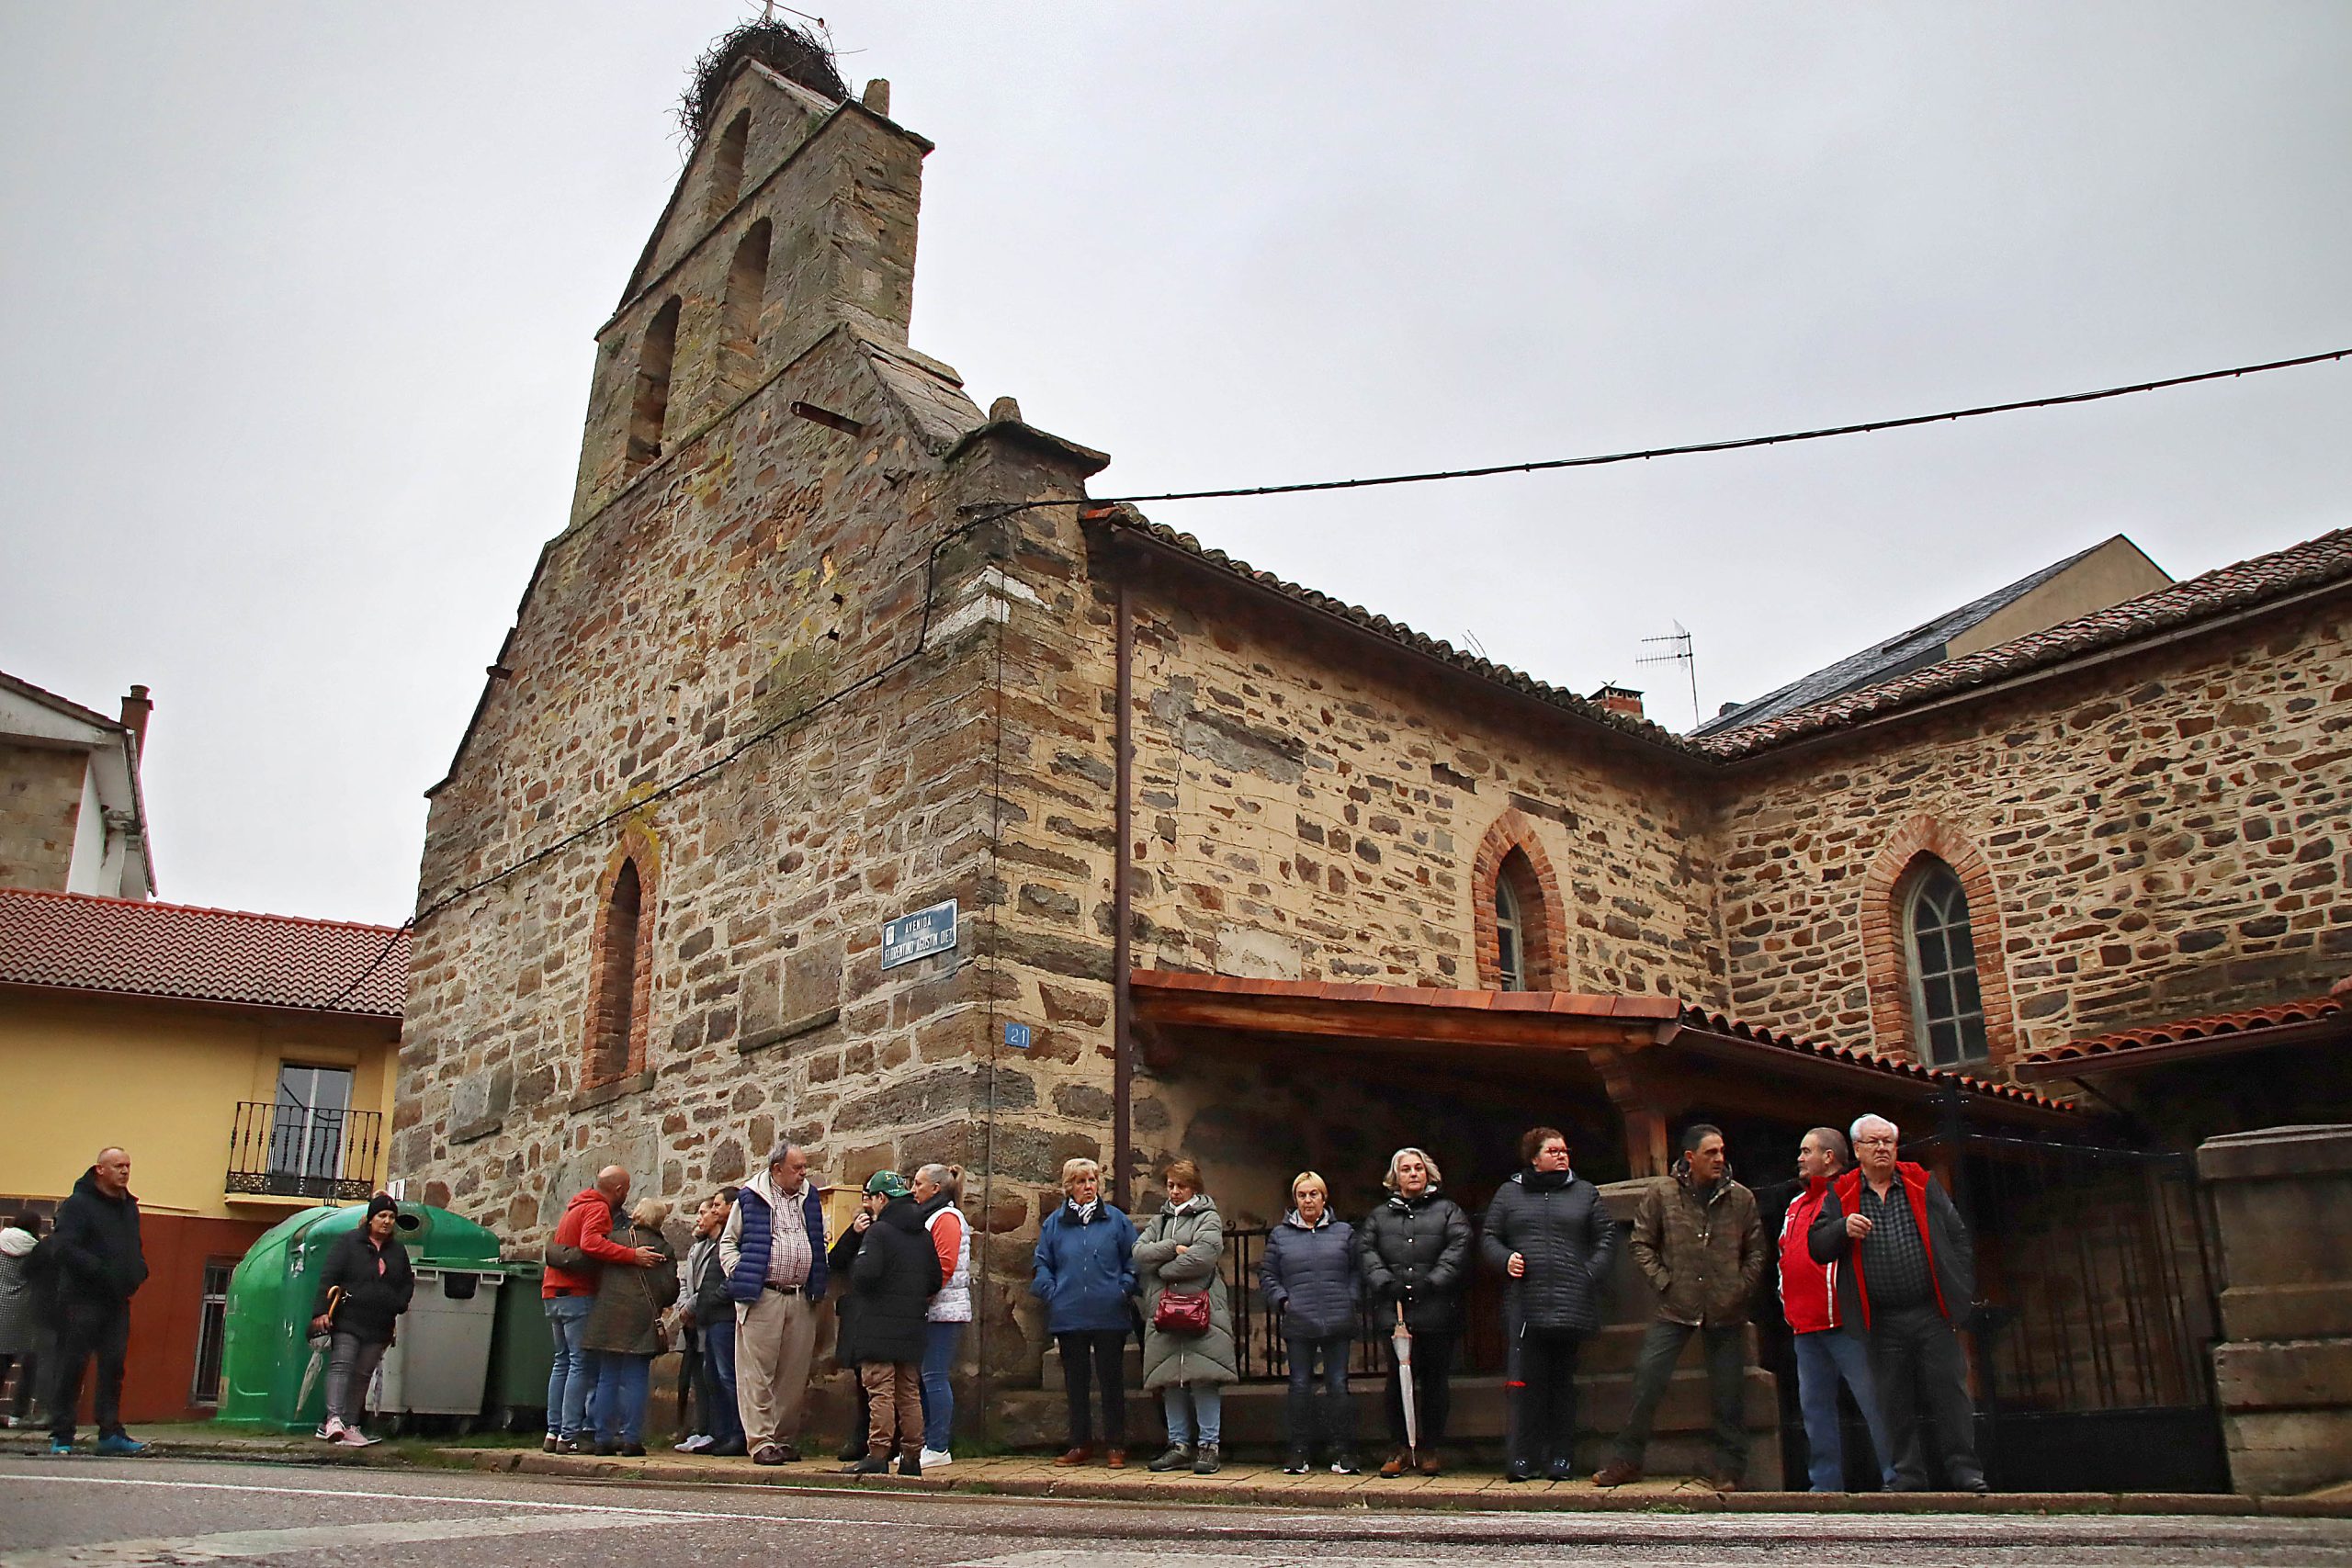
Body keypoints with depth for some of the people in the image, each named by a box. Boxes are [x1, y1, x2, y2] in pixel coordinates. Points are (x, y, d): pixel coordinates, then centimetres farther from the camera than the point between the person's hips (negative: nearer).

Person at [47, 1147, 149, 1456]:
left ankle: (110, 1433, 10)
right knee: (71, 1366, -2)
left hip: (117, 1301, 7)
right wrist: (101, 1271, -23)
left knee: (114, 1367, 6)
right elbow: (63, 1247, -16)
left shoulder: (129, 1207, 16)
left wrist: (138, 1272, 4)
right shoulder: (78, 1204, -6)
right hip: (82, 1300, -6)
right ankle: (61, 1436, 6)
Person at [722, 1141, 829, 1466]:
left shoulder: (810, 1197, 14)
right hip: (762, 1296, -4)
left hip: (801, 1299, 4)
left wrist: (817, 1286, 12)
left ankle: (785, 1439, 15)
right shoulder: (751, 1198, 1)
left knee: (795, 1374, 6)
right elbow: (728, 1242, 7)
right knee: (758, 1372, -4)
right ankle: (761, 1441, 1)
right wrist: (739, 1276, -7)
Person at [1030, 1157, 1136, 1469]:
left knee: (1111, 1381, 3)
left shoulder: (1117, 1220, 3)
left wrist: (1123, 1290, -5)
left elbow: (1133, 1262, 7)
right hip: (1069, 1317, 2)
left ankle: (1115, 1446, 12)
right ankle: (1080, 1444, 21)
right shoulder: (1054, 1223, 7)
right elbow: (1040, 1265, 11)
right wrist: (1051, 1292, -2)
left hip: (1109, 1316, -2)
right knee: (1075, 1382, 10)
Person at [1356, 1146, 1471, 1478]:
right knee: (1398, 1380, 0)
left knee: (1435, 1380, 3)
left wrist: (1431, 1282, -14)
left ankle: (1431, 1450, 14)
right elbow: (1365, 1250, 5)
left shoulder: (1448, 1211, 12)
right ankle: (1399, 1448, 10)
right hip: (1393, 1310, 1)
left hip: (1437, 1311, -1)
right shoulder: (1379, 1216, 18)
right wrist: (1385, 1283, -11)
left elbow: (1458, 1248, -2)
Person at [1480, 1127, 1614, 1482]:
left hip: (1571, 1303, 1)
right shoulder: (1509, 1193, 11)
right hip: (1524, 1303, -1)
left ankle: (1560, 1458, 13)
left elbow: (1606, 1236, 10)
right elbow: (1488, 1238, 13)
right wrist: (1506, 1260, -6)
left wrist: (1593, 1274, -3)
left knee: (1562, 1381, 6)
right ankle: (1523, 1458, -2)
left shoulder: (1585, 1192, 12)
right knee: (1524, 1381, -7)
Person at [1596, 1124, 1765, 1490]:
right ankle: (1627, 1460, 8)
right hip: (1675, 1309, -1)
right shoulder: (1662, 1193, 0)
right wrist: (1664, 1282, -5)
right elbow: (1642, 1244, 4)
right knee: (1647, 1382, -3)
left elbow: (1755, 1252, 10)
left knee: (1727, 1394, 5)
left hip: (1726, 1312, 1)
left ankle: (1729, 1469, 19)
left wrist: (1741, 1289, 0)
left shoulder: (1741, 1198, 4)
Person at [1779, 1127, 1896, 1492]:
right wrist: (1788, 1303, 22)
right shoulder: (1796, 1205, 21)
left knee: (1873, 1400, -6)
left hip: (1844, 1323, -8)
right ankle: (1826, 1485, 14)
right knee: (1815, 1407, 9)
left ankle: (1897, 1479, 0)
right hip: (1805, 1326, 9)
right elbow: (1786, 1255, 28)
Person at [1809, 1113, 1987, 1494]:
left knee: (1949, 1391, -1)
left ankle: (1964, 1470, 8)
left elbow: (1958, 1237, 11)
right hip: (1880, 1322, 0)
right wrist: (1843, 1229, -18)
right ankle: (1908, 1476, 12)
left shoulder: (1923, 1185, 9)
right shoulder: (1840, 1195, 7)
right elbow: (1817, 1246, 1)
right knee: (1894, 1402, 4)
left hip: (1932, 1313, 0)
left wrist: (1963, 1289, 4)